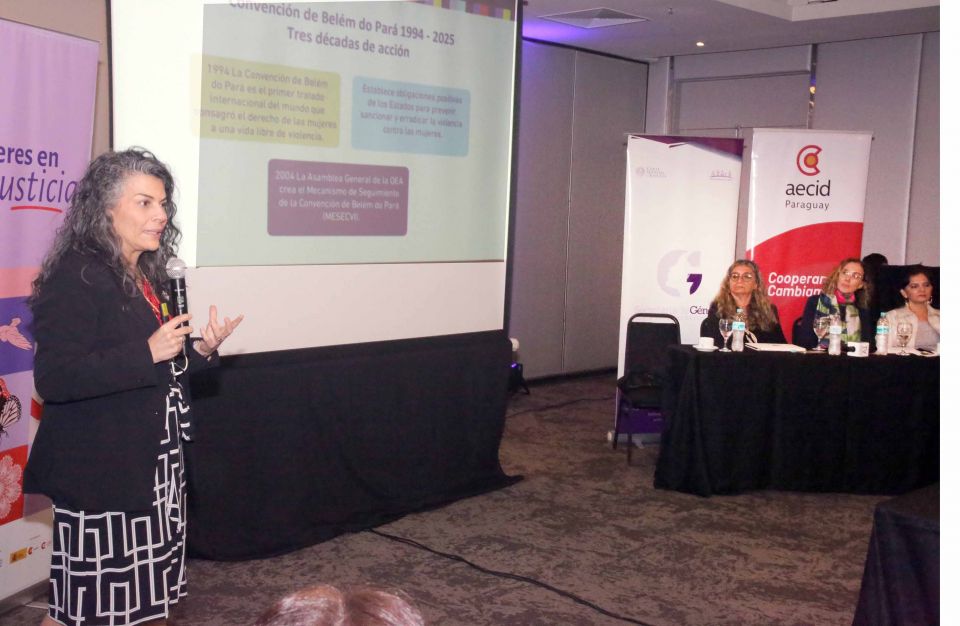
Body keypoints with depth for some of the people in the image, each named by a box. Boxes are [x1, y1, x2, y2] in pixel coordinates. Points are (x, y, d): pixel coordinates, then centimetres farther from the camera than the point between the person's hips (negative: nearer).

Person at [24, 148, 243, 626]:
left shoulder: (149, 277, 12)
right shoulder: (74, 278, -14)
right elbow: (52, 379, -23)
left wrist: (200, 350, 2)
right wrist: (148, 353, -26)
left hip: (156, 464, 8)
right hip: (99, 473, -8)